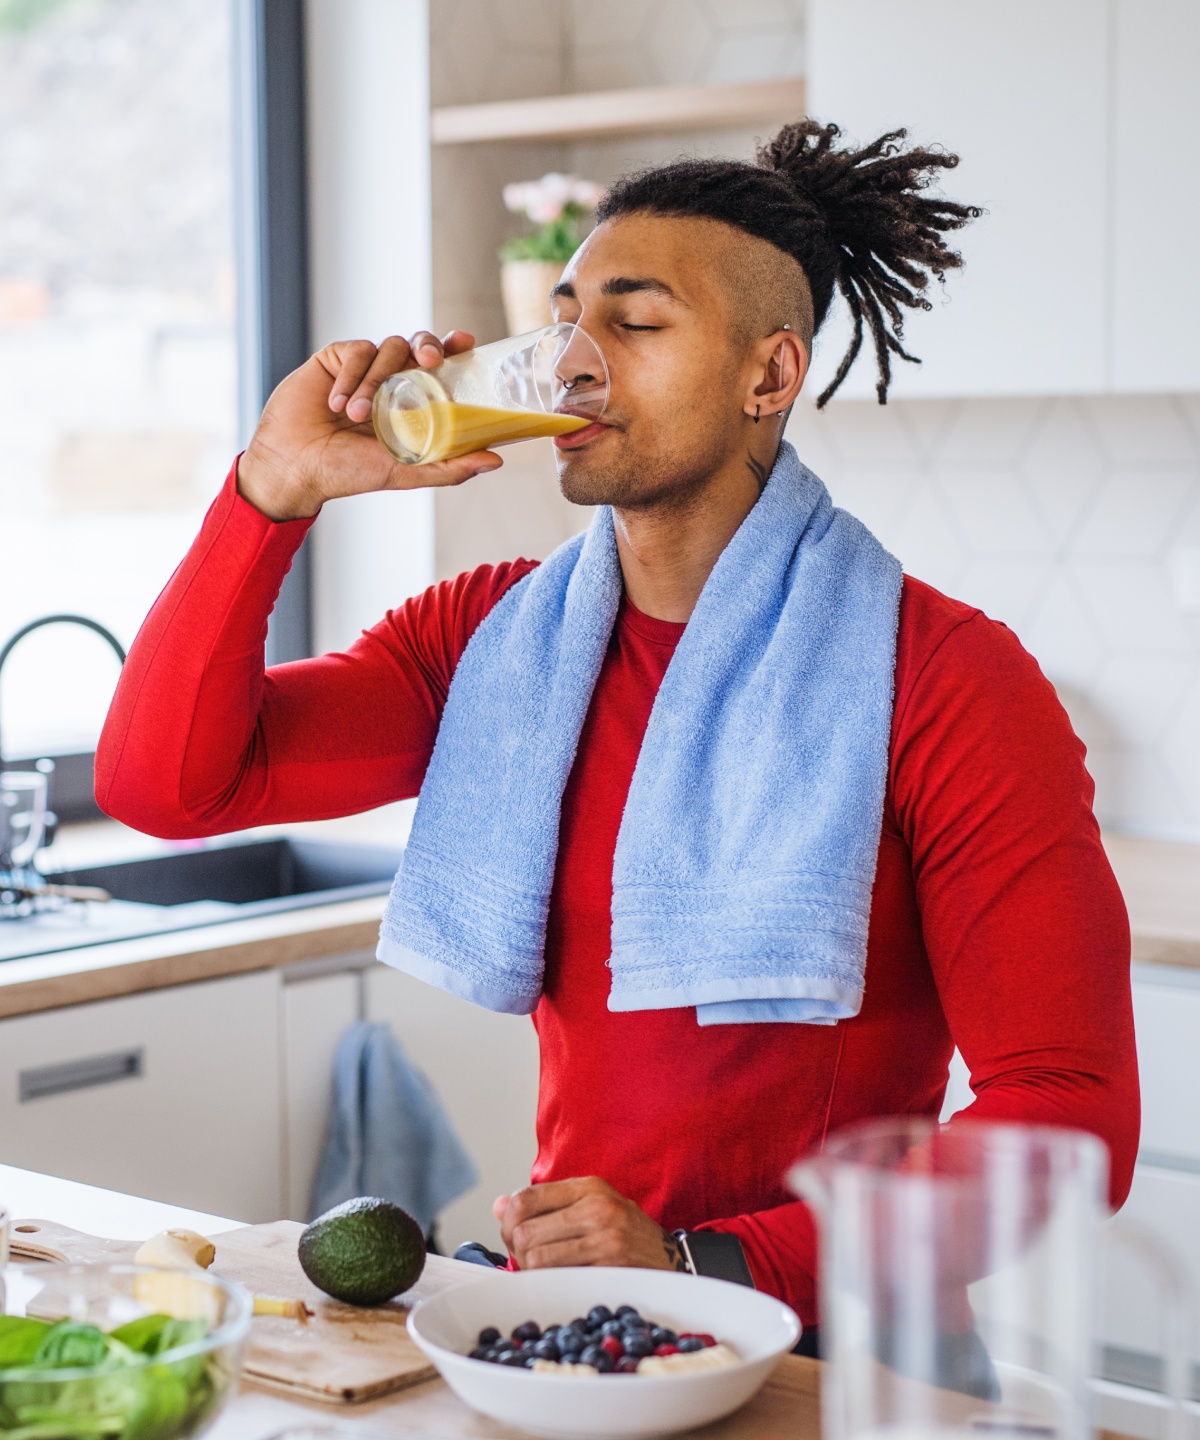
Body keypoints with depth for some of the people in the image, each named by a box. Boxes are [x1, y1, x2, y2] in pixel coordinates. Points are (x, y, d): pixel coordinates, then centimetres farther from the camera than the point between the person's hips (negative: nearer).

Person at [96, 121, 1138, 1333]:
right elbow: (161, 782, 0)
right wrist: (279, 485, -10)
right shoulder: (489, 638, 7)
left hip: (816, 1338, -4)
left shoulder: (946, 680, -9)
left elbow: (1069, 1117, -13)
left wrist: (702, 1265, -21)